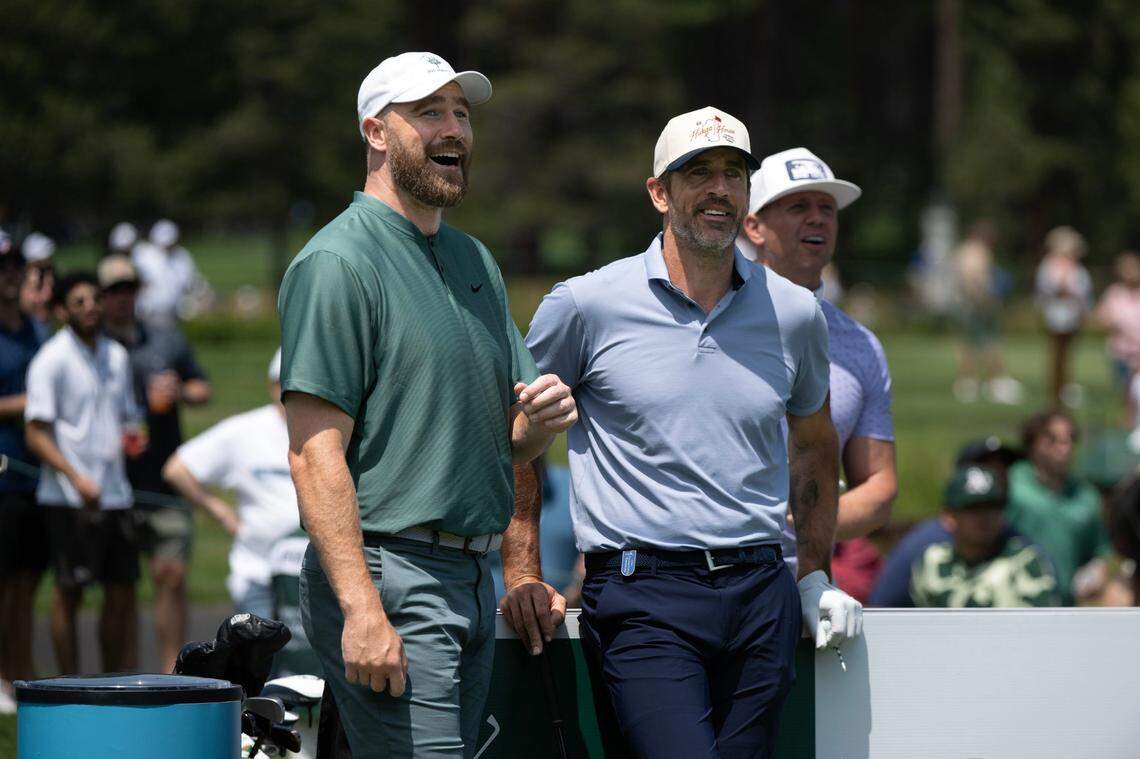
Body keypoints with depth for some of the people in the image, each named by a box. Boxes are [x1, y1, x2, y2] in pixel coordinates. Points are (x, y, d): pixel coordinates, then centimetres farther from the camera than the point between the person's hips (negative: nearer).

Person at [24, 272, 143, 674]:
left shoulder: (116, 355, 13)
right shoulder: (51, 359, -7)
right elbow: (36, 433, -10)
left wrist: (132, 433, 1)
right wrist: (77, 479, -21)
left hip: (115, 492, 7)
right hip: (69, 500, -7)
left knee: (122, 592, 7)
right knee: (69, 592, -3)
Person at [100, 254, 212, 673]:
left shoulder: (167, 339, 14)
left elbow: (203, 388, 22)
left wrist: (179, 392, 0)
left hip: (164, 481, 3)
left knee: (171, 575, -3)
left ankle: (171, 670, 3)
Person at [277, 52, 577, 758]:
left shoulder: (476, 262, 19)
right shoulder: (339, 262, -8)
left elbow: (511, 441, 25)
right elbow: (316, 453, -16)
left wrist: (542, 417, -1)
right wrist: (362, 610, -24)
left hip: (473, 582, 8)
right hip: (386, 575, -8)